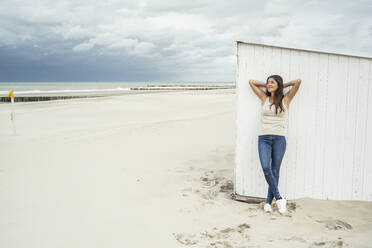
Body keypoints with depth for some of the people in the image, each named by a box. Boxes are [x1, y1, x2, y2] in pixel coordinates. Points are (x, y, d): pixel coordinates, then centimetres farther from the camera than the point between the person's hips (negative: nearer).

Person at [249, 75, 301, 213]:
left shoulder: (285, 99, 7)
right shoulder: (264, 98, 13)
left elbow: (298, 81, 0)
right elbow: (251, 82, 20)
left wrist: (283, 85, 12)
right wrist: (266, 85, 19)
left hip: (279, 139, -1)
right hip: (264, 139, 1)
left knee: (275, 171, 2)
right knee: (266, 168, -16)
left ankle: (268, 202, 11)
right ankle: (279, 198, -3)